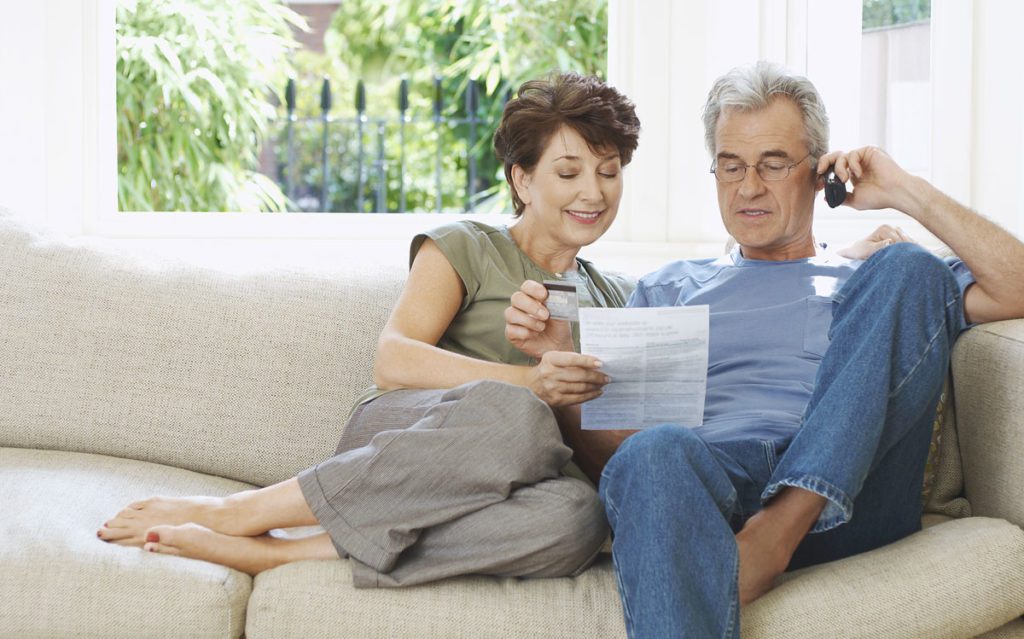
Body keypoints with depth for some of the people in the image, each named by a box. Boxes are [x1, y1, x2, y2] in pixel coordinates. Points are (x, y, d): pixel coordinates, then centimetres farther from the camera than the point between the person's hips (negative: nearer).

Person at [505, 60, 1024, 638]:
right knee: (655, 454, -37)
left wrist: (905, 193, 13)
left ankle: (783, 525, -28)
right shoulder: (668, 291, 31)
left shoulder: (876, 288, 29)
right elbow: (609, 453, 20)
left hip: (845, 500, 1)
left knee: (911, 270, -16)